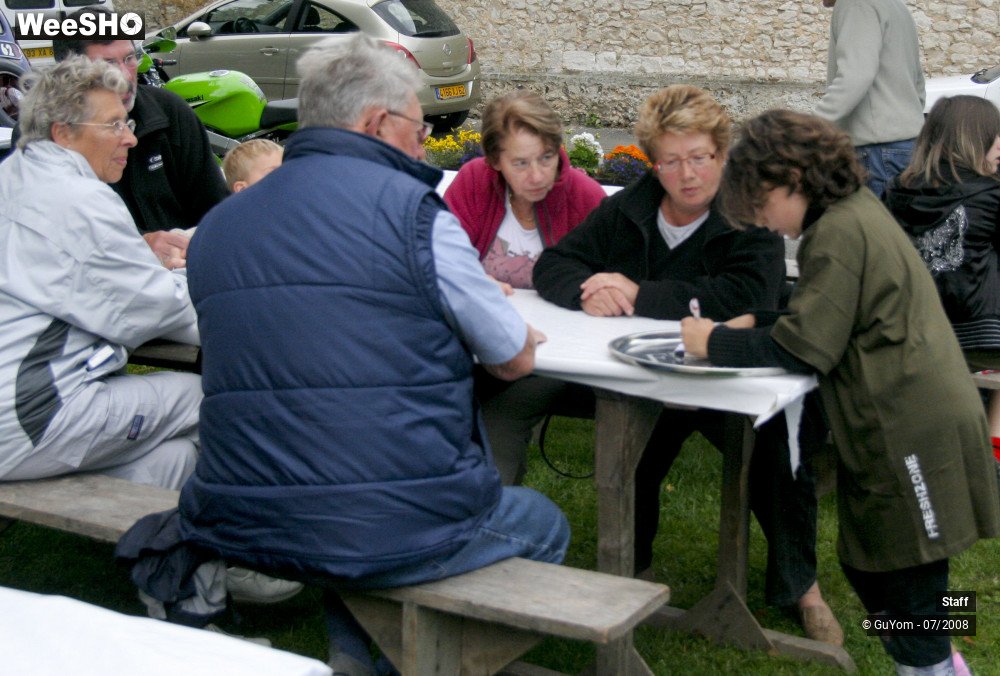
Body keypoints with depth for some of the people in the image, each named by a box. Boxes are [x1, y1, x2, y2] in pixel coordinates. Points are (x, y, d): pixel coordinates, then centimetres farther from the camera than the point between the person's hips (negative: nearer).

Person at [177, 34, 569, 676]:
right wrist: (515, 331, 24)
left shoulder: (216, 225, 9)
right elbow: (517, 360, 1)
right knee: (544, 525, 23)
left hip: (238, 530, 6)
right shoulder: (410, 207, -9)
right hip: (396, 531, -6)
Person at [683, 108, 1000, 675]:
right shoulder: (856, 211, 12)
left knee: (900, 577, 2)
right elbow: (821, 320, 20)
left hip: (913, 433, -10)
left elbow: (804, 349, -19)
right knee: (869, 566, 19)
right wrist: (756, 323, 7)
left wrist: (715, 342, -9)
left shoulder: (839, 233, -19)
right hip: (916, 424, 10)